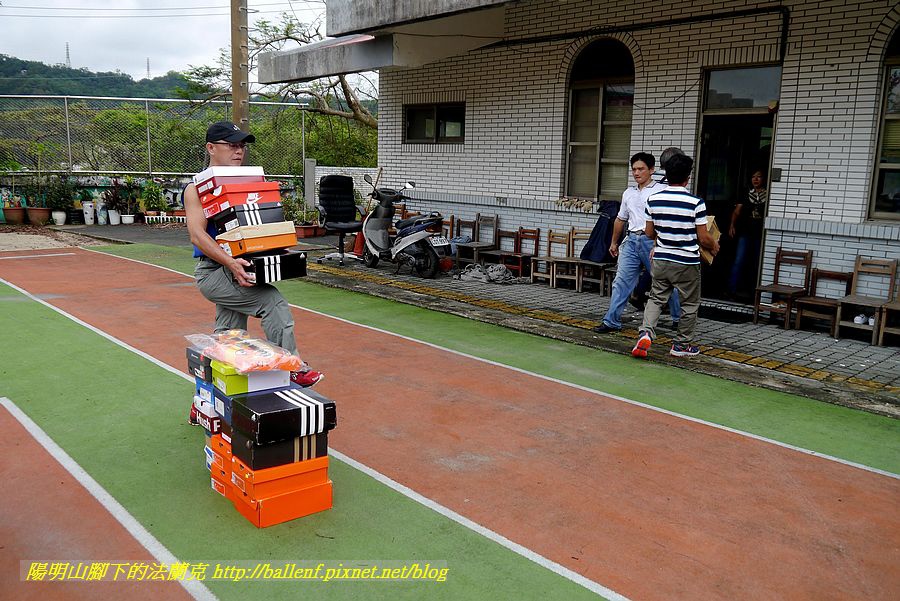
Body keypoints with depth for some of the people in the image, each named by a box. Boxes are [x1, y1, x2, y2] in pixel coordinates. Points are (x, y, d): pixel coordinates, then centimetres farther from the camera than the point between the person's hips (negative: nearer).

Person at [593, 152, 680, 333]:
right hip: (631, 240, 6)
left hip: (653, 240, -5)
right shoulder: (628, 194, 18)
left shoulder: (661, 191, -3)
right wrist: (614, 242, 33)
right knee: (621, 281, 0)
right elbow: (620, 219, 29)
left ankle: (678, 318, 22)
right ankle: (612, 321, 3)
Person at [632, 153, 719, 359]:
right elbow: (703, 238, -11)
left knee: (656, 298, 13)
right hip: (687, 263, -3)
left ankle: (645, 333, -10)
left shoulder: (653, 199, -3)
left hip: (661, 259, 3)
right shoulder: (696, 203, -14)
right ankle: (682, 344, 22)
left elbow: (649, 233, 6)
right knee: (690, 304, 14)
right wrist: (714, 246, 11)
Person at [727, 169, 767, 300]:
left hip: (761, 235, -1)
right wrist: (732, 225, -9)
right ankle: (732, 290, -4)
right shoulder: (746, 194, 9)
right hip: (745, 233, 1)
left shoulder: (768, 196, 2)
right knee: (739, 262, -5)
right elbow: (737, 211, 4)